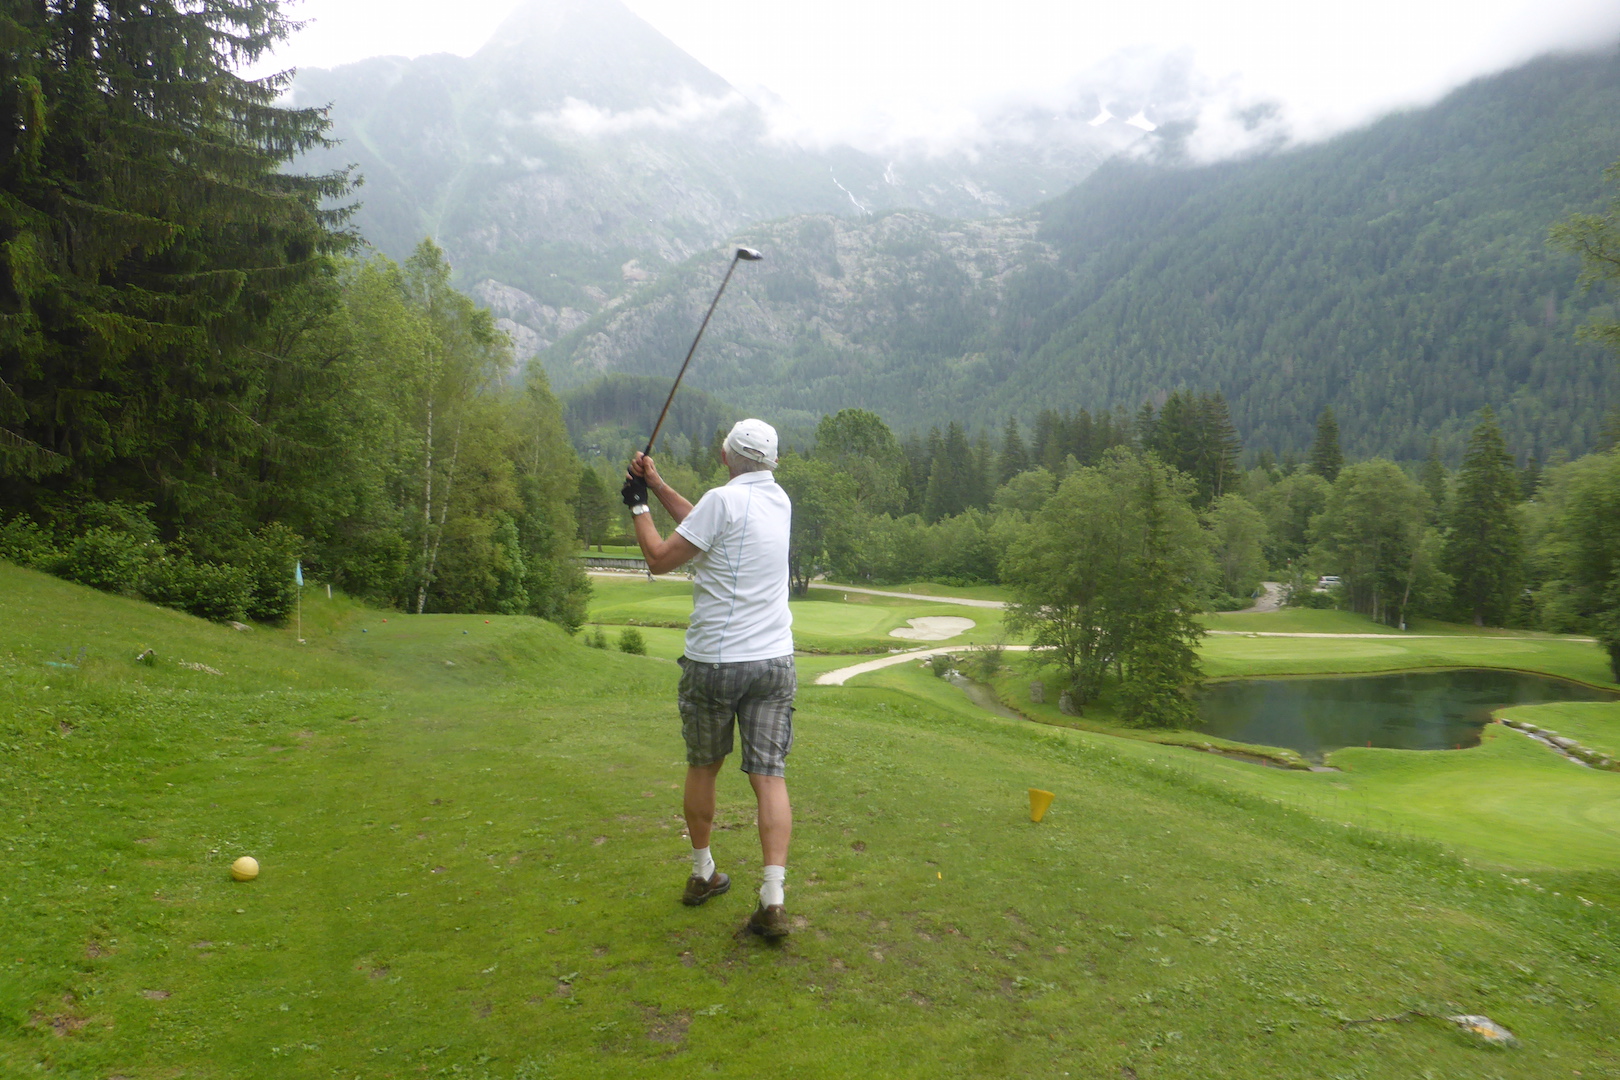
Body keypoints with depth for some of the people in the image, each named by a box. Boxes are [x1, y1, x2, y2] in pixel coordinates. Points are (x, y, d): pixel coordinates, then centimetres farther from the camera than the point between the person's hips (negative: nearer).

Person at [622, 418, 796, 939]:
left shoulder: (724, 499, -11)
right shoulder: (780, 500, 9)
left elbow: (661, 559, -5)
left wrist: (638, 504, 8)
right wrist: (657, 485, 24)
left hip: (712, 662, -4)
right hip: (774, 661, 4)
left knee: (702, 769, 16)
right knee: (770, 776, 1)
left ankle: (702, 875, 30)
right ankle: (772, 899, -7)